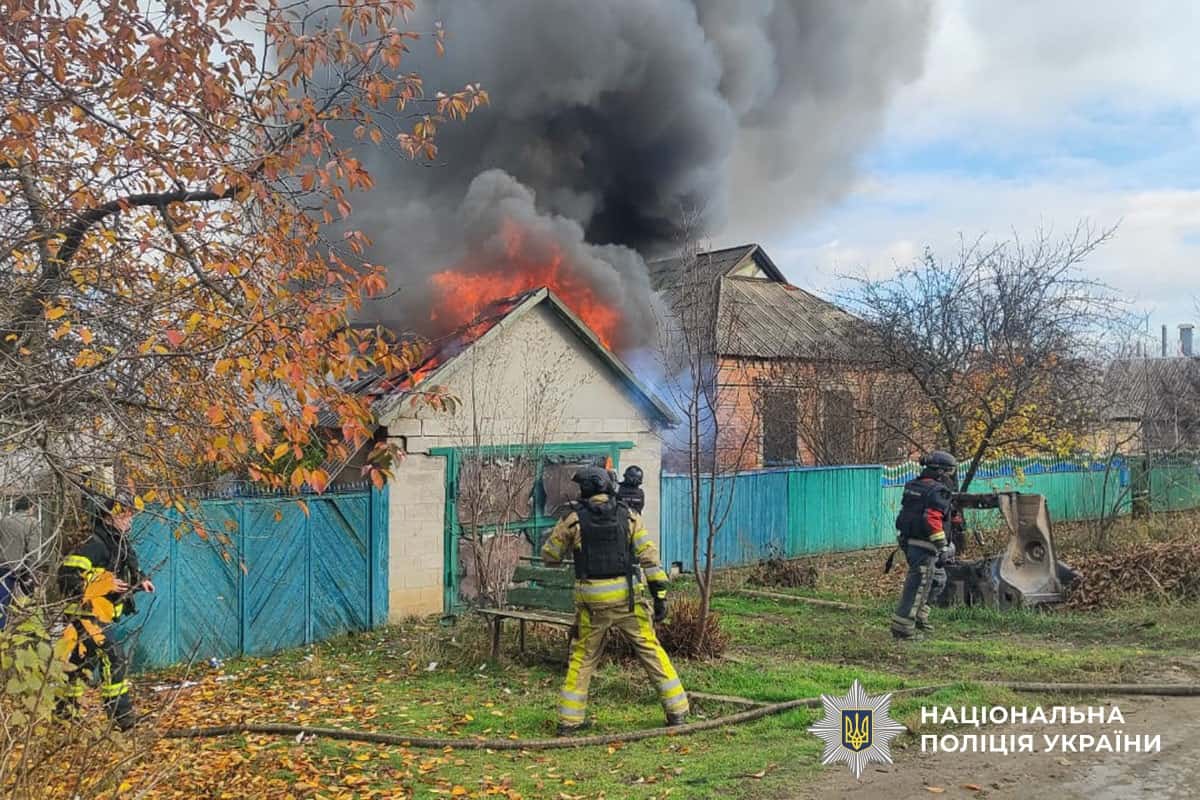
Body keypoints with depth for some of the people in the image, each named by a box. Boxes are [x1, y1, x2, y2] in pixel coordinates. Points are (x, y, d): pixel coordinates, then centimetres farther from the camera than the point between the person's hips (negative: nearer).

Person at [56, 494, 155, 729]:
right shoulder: (94, 546, -19)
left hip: (100, 615, 10)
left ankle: (64, 710, 32)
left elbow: (127, 571, 27)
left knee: (84, 662, 18)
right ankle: (121, 716, -12)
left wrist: (140, 580, 6)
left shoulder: (120, 545, 10)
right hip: (86, 613, -10)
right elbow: (67, 574, -26)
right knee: (112, 658, -15)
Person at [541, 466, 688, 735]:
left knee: (582, 657, 13)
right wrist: (660, 595, -2)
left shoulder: (574, 519, -1)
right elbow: (649, 557, -4)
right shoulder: (628, 516, 2)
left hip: (591, 600, 0)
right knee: (651, 650, 9)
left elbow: (549, 556, 7)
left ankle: (569, 719, 16)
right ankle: (677, 711, 11)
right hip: (626, 597, 0)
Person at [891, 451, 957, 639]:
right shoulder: (938, 491, -15)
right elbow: (932, 520, -25)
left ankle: (919, 615, 26)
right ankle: (902, 627, 0)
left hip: (908, 542, 9)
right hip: (924, 546, -9)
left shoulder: (913, 486, 13)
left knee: (938, 579, 23)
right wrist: (943, 547, -21)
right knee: (918, 585, -3)